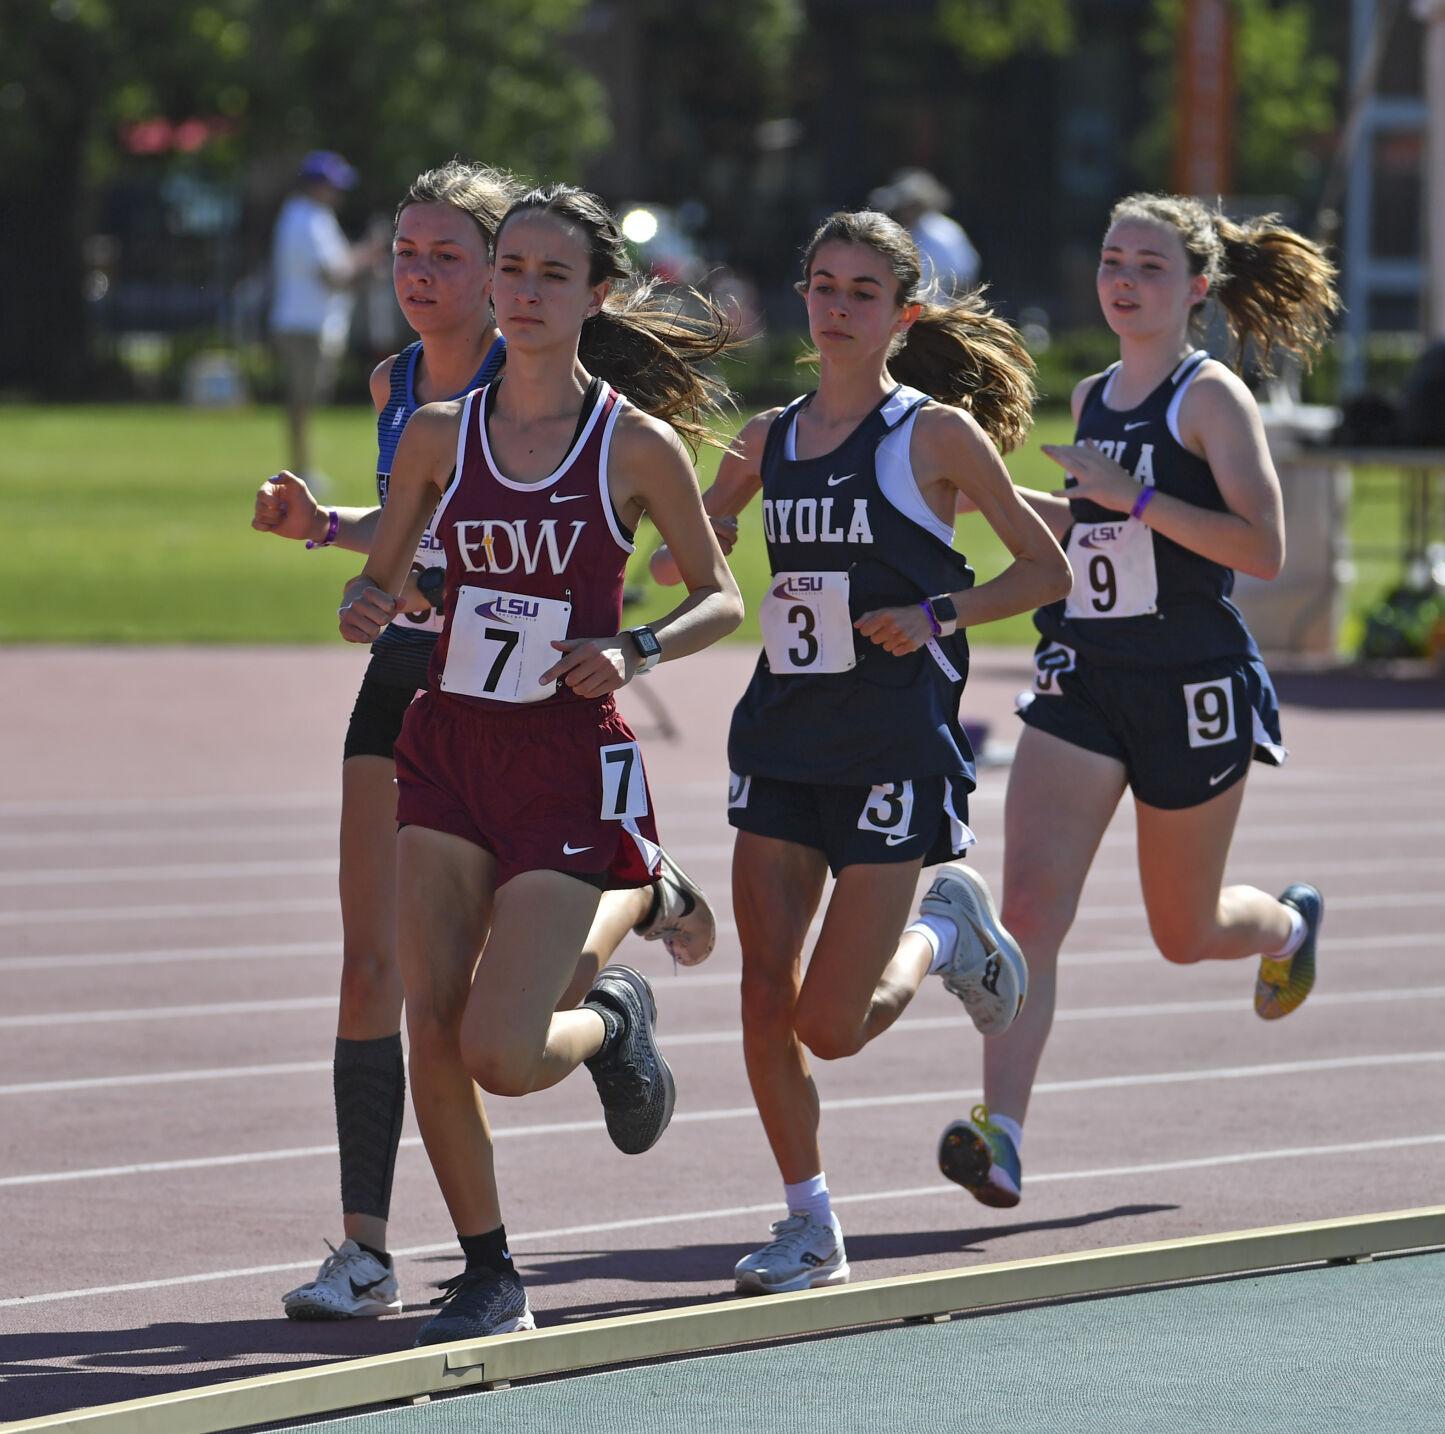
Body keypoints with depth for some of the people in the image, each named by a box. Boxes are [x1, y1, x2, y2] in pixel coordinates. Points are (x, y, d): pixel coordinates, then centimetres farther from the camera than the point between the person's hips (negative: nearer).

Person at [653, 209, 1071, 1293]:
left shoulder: (935, 432, -4)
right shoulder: (772, 437, 10)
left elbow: (1047, 568, 0)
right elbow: (675, 559, 19)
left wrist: (936, 616, -14)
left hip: (897, 744, -5)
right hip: (783, 737, 5)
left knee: (829, 1025, -8)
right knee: (766, 990, -4)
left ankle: (943, 937, 23)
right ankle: (809, 1224, 10)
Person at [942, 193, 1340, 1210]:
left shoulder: (1212, 399, -10)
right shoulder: (1093, 399, 10)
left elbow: (1263, 549, -19)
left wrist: (1134, 495, -24)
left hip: (1193, 686, -5)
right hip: (1081, 679, 5)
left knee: (1183, 933, 12)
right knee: (1031, 905, -15)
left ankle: (1289, 926, 48)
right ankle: (1001, 1134, -21)